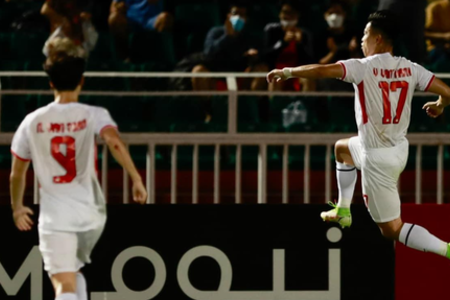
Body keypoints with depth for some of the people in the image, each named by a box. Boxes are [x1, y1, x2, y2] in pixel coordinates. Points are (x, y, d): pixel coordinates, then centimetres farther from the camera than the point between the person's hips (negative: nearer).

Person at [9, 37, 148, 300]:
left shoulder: (33, 122, 3)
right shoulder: (93, 116, -2)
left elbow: (17, 173, 10)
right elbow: (115, 142, -24)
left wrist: (18, 208, 25)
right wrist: (136, 179, -20)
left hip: (55, 216, -2)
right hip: (90, 213, 2)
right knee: (73, 272, 29)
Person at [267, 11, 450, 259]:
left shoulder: (364, 68, -20)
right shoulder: (410, 69, -5)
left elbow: (320, 71, -27)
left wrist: (287, 72, -9)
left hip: (377, 159, -7)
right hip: (399, 148, 7)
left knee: (392, 230, 2)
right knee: (341, 149, 35)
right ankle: (343, 212, 45)